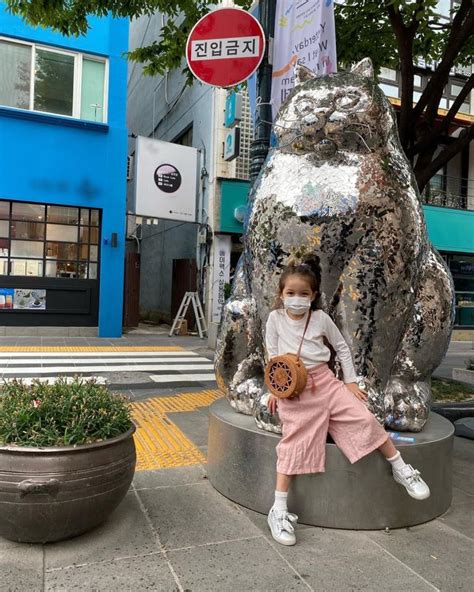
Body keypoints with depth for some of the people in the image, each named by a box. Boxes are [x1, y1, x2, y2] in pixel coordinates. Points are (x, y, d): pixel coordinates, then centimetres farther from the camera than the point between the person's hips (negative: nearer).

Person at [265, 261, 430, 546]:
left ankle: (401, 469, 13)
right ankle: (279, 510, 3)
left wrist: (351, 381, 10)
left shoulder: (321, 317, 1)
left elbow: (342, 347, 13)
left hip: (324, 380, 2)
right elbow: (273, 356, 5)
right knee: (293, 444, -6)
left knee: (365, 419, -8)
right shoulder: (275, 318, -1)